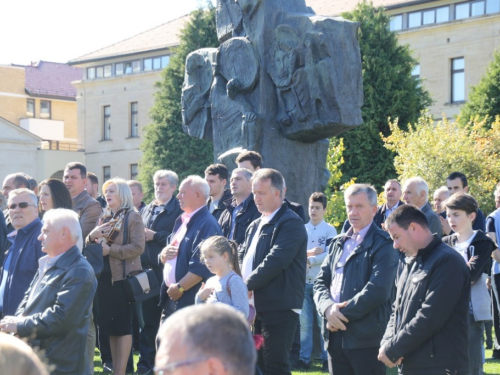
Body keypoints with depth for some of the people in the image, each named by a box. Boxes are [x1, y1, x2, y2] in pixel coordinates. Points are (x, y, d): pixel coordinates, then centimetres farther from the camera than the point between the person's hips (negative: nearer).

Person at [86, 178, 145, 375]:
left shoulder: (133, 217, -6)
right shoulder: (105, 218, 14)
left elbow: (138, 247, -17)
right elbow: (92, 246, 15)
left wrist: (110, 250, -17)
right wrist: (91, 237, -7)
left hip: (123, 277, -7)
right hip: (105, 276, 7)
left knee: (122, 325, -3)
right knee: (110, 325, 9)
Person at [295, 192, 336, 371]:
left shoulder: (330, 230, 1)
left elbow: (329, 255, -9)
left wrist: (308, 260, -15)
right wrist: (309, 253, -10)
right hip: (303, 282, 3)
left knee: (324, 322, -2)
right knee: (304, 322, 4)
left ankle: (327, 359, 4)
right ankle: (304, 358, 9)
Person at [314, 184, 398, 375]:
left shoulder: (382, 245, -6)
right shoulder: (338, 243, 18)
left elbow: (378, 291, -17)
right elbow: (321, 282, 12)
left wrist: (342, 314, -14)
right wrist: (328, 308, -10)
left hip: (367, 337, -7)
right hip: (336, 336, 7)